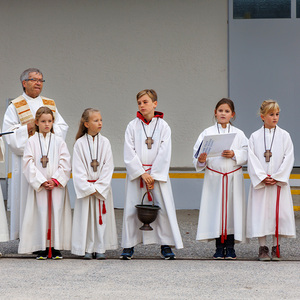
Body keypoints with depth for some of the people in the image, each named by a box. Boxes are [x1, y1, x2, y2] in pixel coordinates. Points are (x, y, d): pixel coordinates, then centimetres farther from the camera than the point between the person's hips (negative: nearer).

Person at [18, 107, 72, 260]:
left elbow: (65, 163, 2)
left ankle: (56, 247, 3)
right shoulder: (31, 142, 4)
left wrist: (56, 180, -9)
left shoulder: (59, 141, 7)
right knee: (41, 214, -3)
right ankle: (42, 248, 2)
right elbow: (28, 164, -3)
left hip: (57, 185, 1)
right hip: (38, 186, -1)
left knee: (57, 214, -2)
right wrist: (41, 181, -11)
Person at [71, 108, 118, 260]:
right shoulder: (80, 143, -2)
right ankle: (87, 249, 8)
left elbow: (108, 167, -2)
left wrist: (98, 188, -10)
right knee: (86, 217, 0)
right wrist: (88, 189, -12)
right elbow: (78, 169, -5)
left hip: (102, 188, 1)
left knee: (102, 217, 2)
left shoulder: (105, 142, 2)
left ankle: (100, 248, 9)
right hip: (85, 188, -1)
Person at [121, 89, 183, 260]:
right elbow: (129, 153, -3)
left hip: (158, 174, 0)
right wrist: (142, 173, -12)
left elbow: (164, 154, -3)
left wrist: (153, 176, -10)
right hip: (136, 173, 1)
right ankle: (129, 245, 9)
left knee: (164, 207, -3)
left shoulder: (163, 126, 2)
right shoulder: (132, 126, 3)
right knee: (132, 209, 0)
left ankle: (166, 245, 6)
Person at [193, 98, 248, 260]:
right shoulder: (207, 133, 5)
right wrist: (201, 160, -19)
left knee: (232, 210, 1)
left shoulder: (238, 134, 6)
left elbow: (246, 154, 1)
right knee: (215, 210, 0)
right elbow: (198, 152, 1)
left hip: (233, 177, 0)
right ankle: (219, 247, 9)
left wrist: (234, 154, -16)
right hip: (213, 178, 0)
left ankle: (230, 247, 10)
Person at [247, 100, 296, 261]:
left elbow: (288, 158, -2)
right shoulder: (255, 137, 4)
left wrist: (276, 178, -11)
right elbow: (252, 159, -2)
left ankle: (276, 248, 9)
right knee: (260, 213, -2)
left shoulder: (284, 136, 4)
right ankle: (262, 248, 7)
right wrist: (262, 178, -13)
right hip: (260, 183, 0)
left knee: (279, 212, -1)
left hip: (280, 182, 0)